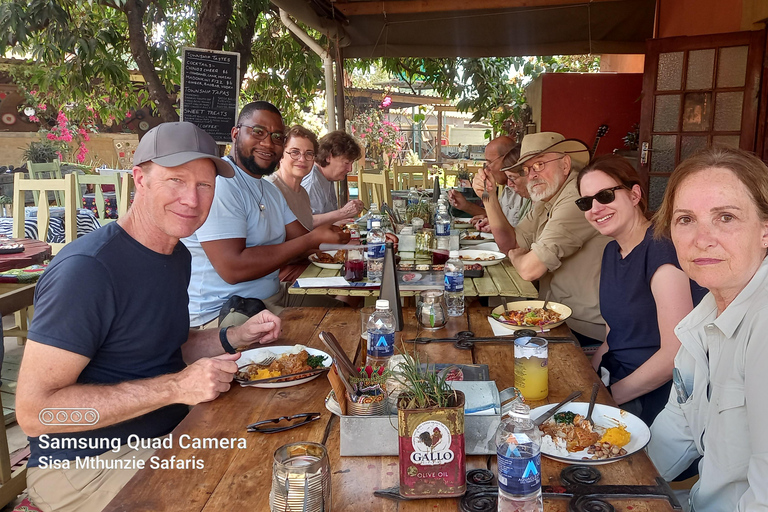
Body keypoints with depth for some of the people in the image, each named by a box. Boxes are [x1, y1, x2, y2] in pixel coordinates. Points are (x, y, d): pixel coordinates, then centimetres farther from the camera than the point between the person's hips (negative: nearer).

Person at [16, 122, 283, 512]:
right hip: (86, 463, -8)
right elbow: (34, 410, -25)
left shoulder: (178, 255, 5)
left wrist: (235, 338, 0)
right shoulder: (86, 269, -23)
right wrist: (176, 387, -28)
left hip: (171, 434, 8)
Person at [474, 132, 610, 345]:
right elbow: (508, 244, 17)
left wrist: (516, 256, 0)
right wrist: (490, 198, 4)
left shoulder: (577, 199, -23)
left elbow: (530, 269, -25)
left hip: (587, 328, -8)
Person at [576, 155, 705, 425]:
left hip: (652, 402, -7)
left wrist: (609, 395, -17)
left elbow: (675, 354, -23)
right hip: (616, 382, 7)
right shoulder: (612, 251, 8)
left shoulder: (661, 248, -18)